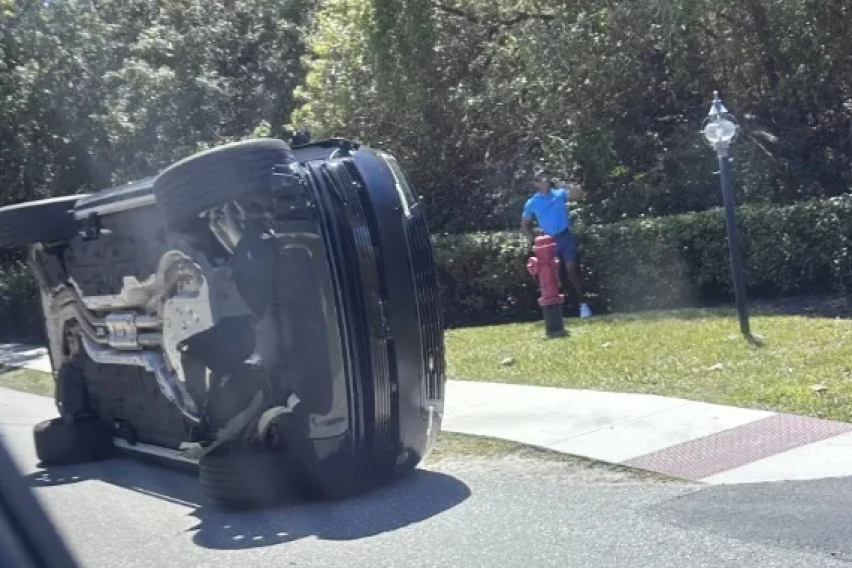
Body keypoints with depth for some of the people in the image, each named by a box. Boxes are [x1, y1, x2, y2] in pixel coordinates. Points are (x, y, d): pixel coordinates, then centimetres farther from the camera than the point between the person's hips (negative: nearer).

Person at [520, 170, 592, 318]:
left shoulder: (560, 194, 3)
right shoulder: (531, 203, 2)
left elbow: (578, 195, -12)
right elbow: (524, 225, 8)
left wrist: (562, 185, -14)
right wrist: (536, 240, 0)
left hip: (566, 236, -1)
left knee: (571, 268, -9)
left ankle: (582, 304, -6)